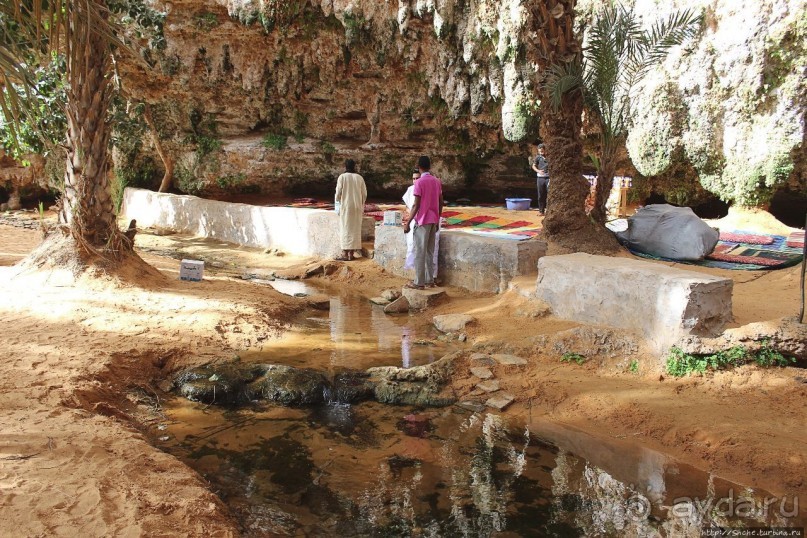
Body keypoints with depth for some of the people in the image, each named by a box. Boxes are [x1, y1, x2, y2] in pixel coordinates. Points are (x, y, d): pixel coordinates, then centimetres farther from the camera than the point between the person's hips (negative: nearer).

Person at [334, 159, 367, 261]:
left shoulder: (342, 177, -7)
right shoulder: (360, 178, 2)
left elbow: (338, 192, -7)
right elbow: (364, 194, 4)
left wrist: (337, 201, 15)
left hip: (346, 207, -3)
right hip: (357, 207, 3)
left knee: (345, 229, 1)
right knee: (355, 229, 8)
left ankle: (345, 254, -2)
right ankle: (352, 253, 9)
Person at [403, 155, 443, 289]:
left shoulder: (419, 182, -13)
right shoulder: (437, 181, 8)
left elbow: (416, 205, -16)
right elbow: (441, 203, 10)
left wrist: (407, 222, -11)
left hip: (422, 221, -7)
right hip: (433, 220, 7)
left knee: (420, 252, -2)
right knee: (430, 252, 12)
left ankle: (419, 282, 1)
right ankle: (429, 280, 15)